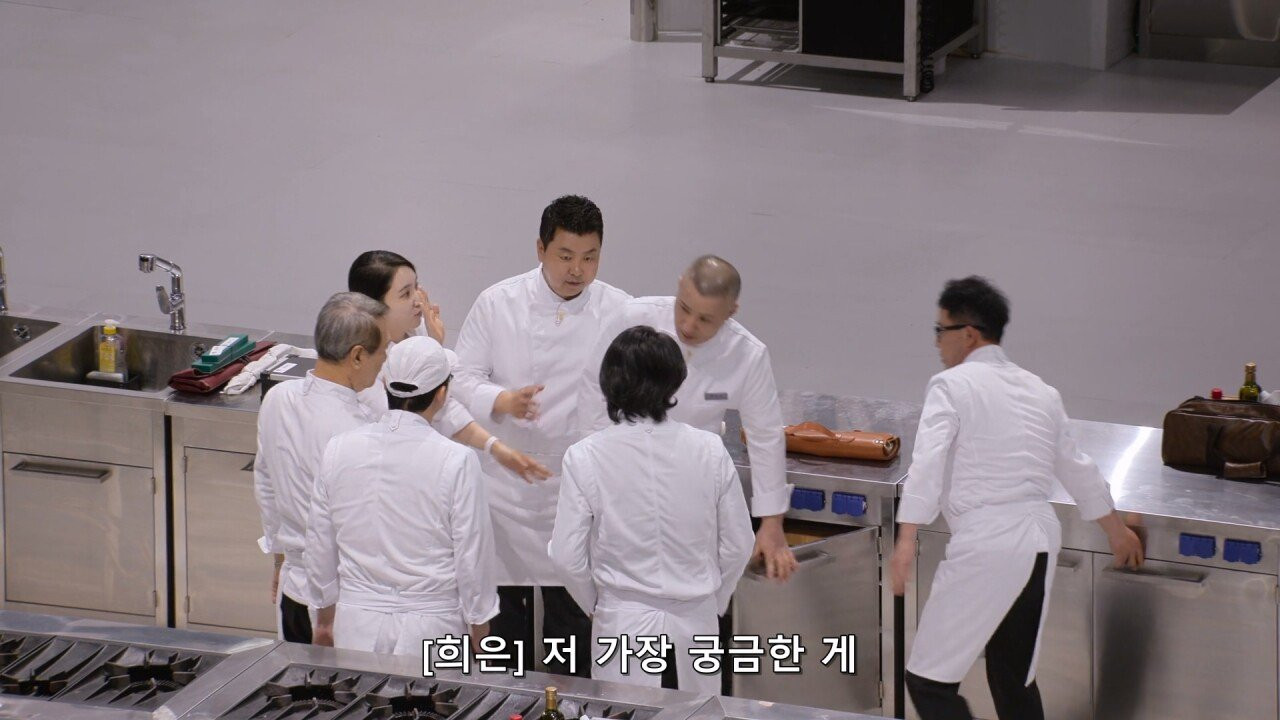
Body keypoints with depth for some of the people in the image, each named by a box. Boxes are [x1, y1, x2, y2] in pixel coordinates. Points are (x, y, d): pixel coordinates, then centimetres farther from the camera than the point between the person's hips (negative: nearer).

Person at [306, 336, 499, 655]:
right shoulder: (456, 462, -15)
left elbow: (320, 547, 6)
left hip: (358, 628, 3)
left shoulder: (339, 450, -4)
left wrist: (325, 616, 21)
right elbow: (473, 556, -8)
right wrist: (480, 633, 6)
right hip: (430, 629, -3)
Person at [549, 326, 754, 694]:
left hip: (623, 620, -1)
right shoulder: (709, 451, -7)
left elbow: (568, 556, -6)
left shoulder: (585, 458, -11)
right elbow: (737, 546, 1)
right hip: (696, 620, 1)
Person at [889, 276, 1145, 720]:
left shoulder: (952, 386, -3)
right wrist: (1116, 529, 41)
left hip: (985, 545, -8)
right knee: (1014, 677, 19)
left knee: (929, 681, -4)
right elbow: (1077, 468, 28)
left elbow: (928, 462, -16)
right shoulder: (1039, 391, 18)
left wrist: (906, 541, -23)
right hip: (1042, 538, 8)